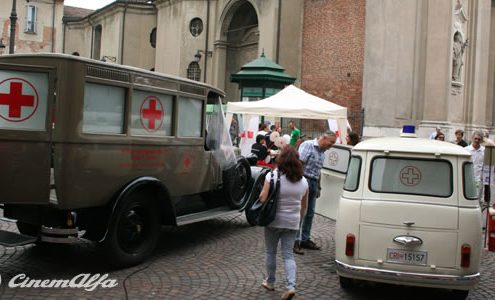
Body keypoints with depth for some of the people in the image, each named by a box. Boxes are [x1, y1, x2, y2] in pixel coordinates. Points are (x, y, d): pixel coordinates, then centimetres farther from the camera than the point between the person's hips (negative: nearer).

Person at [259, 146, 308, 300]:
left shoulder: (273, 176, -12)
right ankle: (291, 286, -4)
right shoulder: (303, 181, 2)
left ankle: (270, 282, 27)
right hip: (292, 223, 3)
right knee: (288, 254, 9)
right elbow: (304, 206, 10)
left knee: (271, 253, 14)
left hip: (274, 221, -3)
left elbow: (262, 199, -16)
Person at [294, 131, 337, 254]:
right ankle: (295, 241, -4)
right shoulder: (308, 145, -9)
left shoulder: (322, 153, 17)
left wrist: (318, 187, 22)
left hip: (314, 184, 8)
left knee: (310, 213, 12)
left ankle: (305, 239, 22)